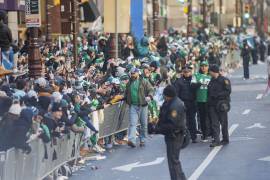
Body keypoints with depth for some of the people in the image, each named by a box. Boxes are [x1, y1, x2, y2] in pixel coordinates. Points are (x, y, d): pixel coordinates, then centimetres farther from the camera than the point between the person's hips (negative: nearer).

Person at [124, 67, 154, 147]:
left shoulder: (144, 82, 1)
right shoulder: (129, 83, 15)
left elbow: (151, 90, -6)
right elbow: (126, 94, 30)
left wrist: (149, 96, -24)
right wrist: (126, 100, 16)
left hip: (143, 105, -2)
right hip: (133, 106, 2)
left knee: (144, 124, 7)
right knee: (132, 123, -11)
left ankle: (142, 140, 20)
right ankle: (132, 140, -22)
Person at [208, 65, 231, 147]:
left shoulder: (224, 80, -6)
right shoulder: (211, 81, 15)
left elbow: (228, 91, -12)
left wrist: (217, 95, -18)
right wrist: (209, 101, 10)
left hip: (222, 104, -5)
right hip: (213, 105, 5)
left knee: (223, 123, 5)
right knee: (214, 123, -3)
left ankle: (225, 139, 17)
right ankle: (216, 140, -6)